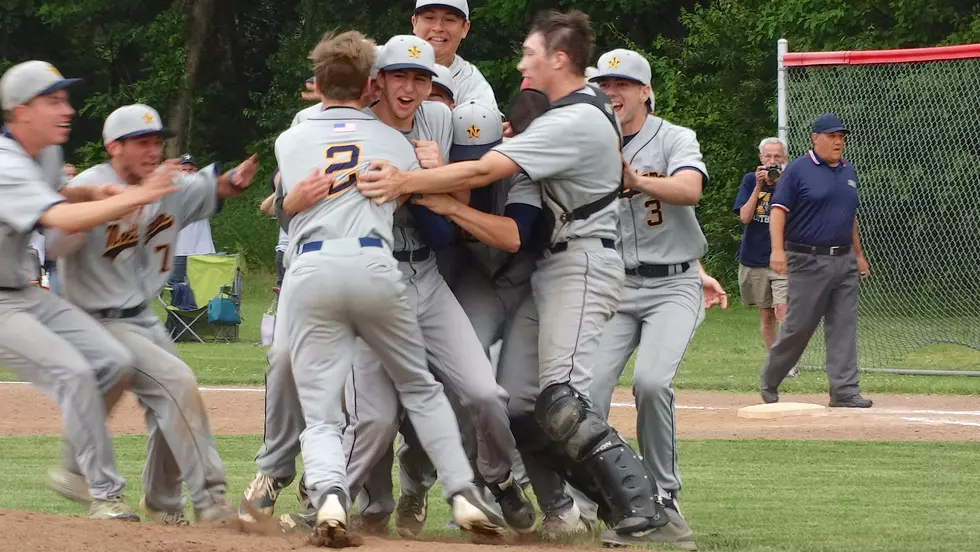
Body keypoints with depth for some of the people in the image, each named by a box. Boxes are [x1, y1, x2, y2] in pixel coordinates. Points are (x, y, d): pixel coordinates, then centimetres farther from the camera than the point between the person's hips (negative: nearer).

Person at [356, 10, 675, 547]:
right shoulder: (583, 108, 15)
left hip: (580, 265, -10)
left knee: (560, 401, -21)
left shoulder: (576, 120, -17)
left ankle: (640, 507, -19)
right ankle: (613, 501, 8)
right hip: (549, 267, 10)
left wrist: (406, 181, -24)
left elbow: (485, 171, -23)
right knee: (515, 402, 3)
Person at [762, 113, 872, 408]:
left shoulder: (848, 171, 15)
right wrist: (777, 249, -22)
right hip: (807, 261, -6)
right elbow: (779, 210, -10)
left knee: (844, 328, 0)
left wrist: (858, 254, 24)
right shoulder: (798, 169, -5)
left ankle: (844, 391, 0)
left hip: (844, 261, 6)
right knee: (798, 326, -3)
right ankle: (770, 381, 16)